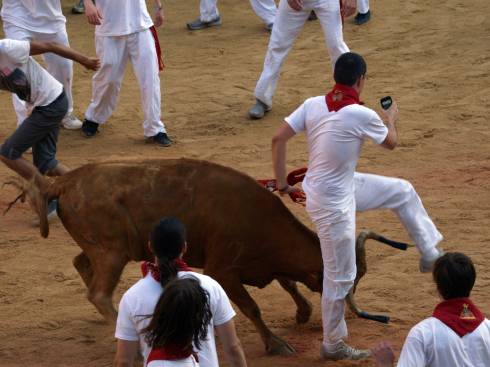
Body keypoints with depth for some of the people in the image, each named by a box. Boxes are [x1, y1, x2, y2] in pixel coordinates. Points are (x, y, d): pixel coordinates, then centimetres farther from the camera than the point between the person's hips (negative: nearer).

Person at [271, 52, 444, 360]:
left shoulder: (313, 105, -8)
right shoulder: (361, 115, -24)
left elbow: (279, 139, -8)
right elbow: (391, 142, -3)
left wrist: (282, 183, 3)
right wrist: (391, 119, 19)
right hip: (332, 204, -8)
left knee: (403, 192, 18)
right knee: (340, 275, 6)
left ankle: (430, 254, 31)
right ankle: (334, 345, 20)